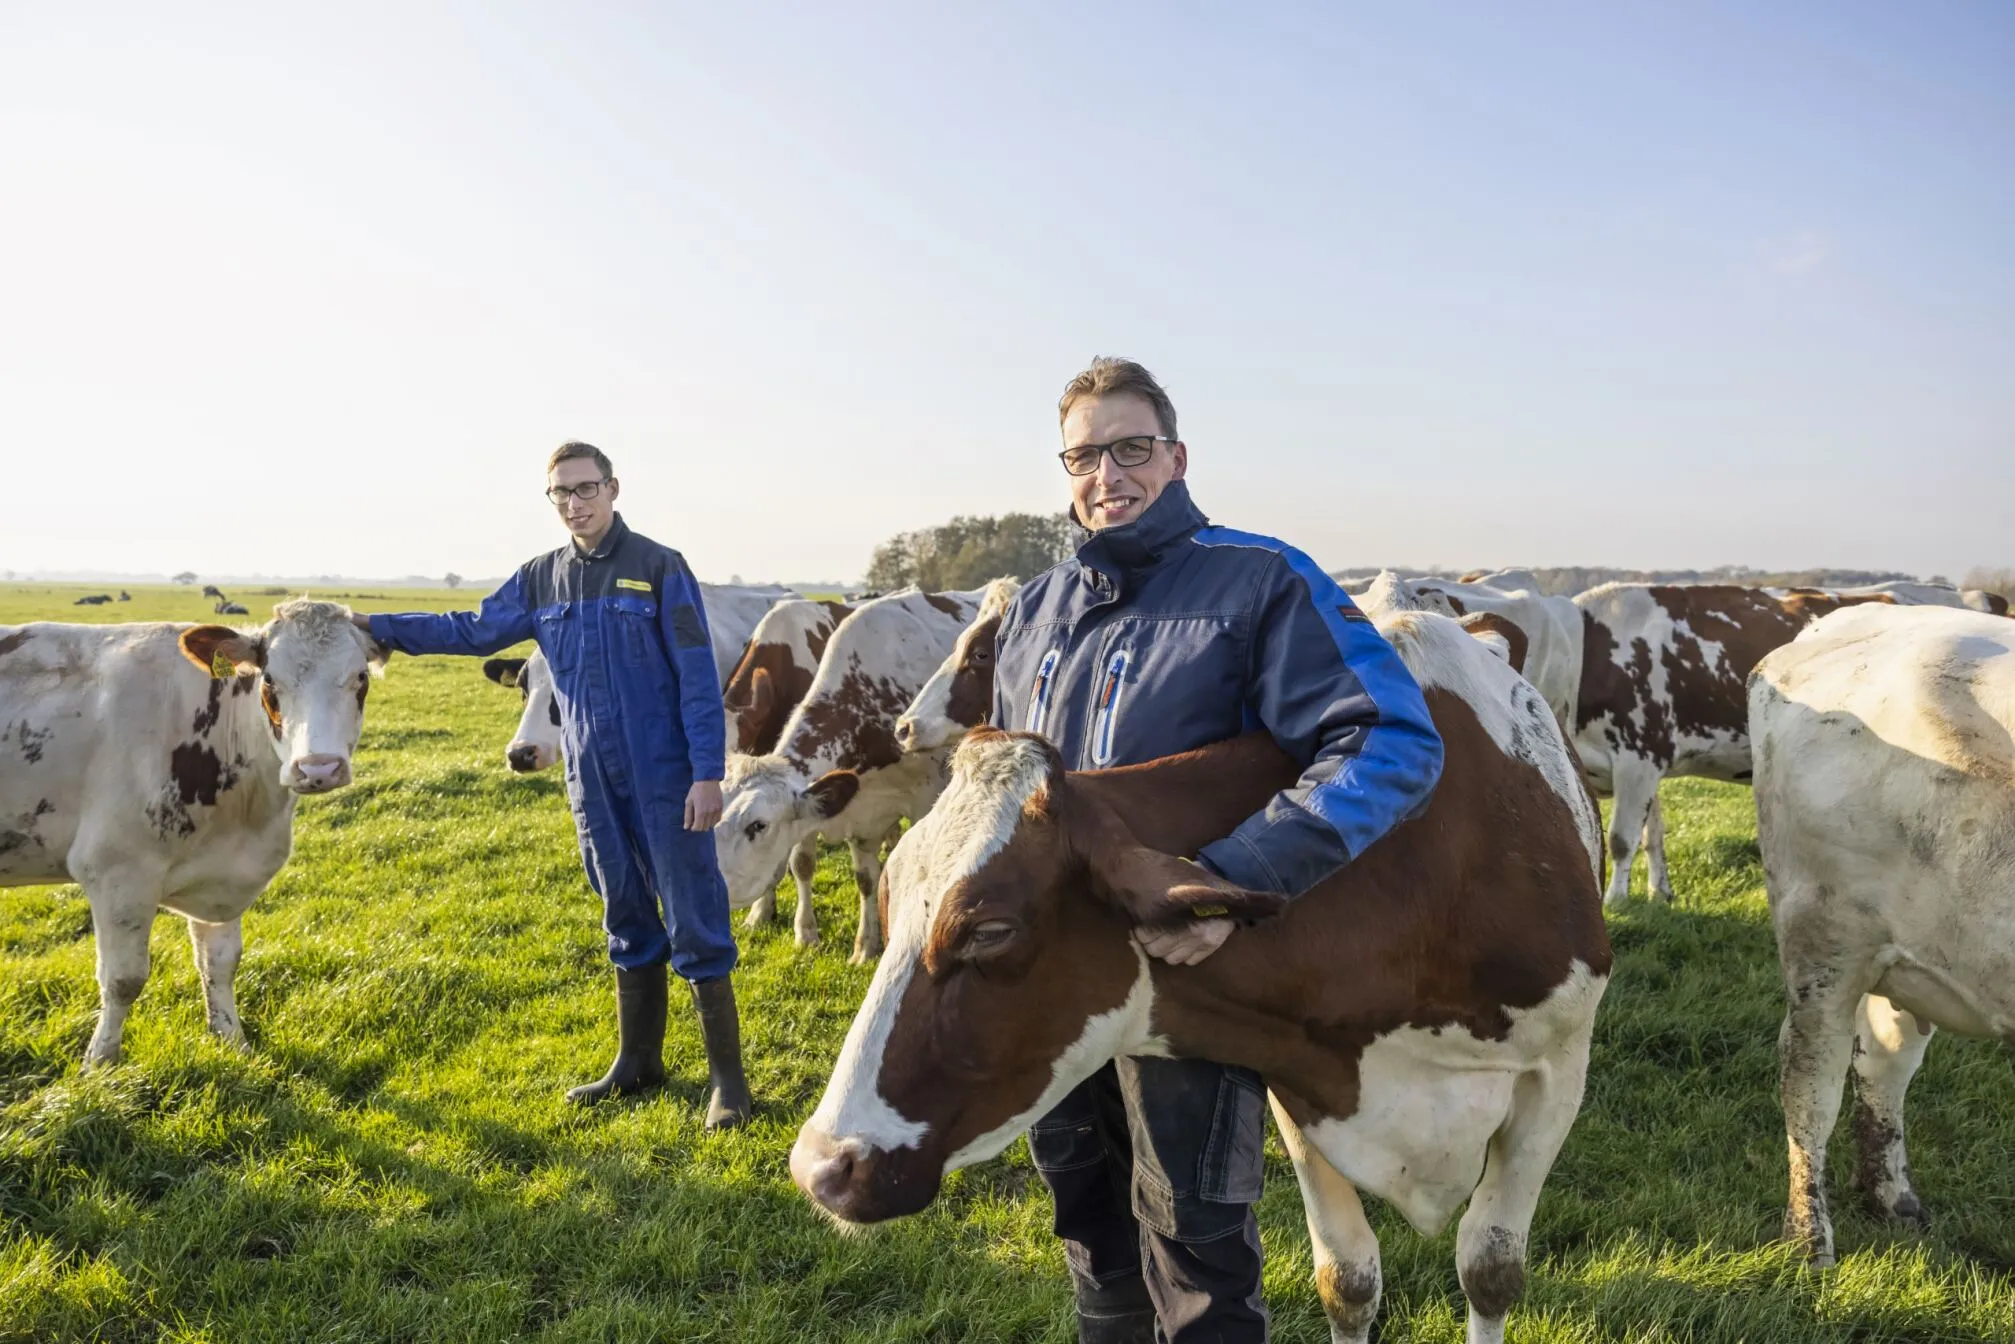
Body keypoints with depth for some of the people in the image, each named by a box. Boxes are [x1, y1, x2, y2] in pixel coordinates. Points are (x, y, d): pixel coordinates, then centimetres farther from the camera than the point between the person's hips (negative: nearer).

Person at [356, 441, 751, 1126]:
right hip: (594, 781, 5)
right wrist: (375, 626, 10)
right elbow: (474, 630, 17)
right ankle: (638, 1062, 28)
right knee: (627, 918, 15)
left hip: (666, 779, -5)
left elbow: (699, 676, -10)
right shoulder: (541, 580, 9)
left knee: (695, 922, -3)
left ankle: (727, 1077, 6)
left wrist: (707, 773, -14)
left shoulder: (660, 568, -7)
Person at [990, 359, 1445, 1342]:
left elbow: (1395, 743, -23)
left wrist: (1238, 877, -32)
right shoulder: (1033, 610, 9)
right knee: (1088, 1216, 23)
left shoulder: (1261, 582, -11)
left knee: (1192, 1231, 7)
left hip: (1191, 967, -6)